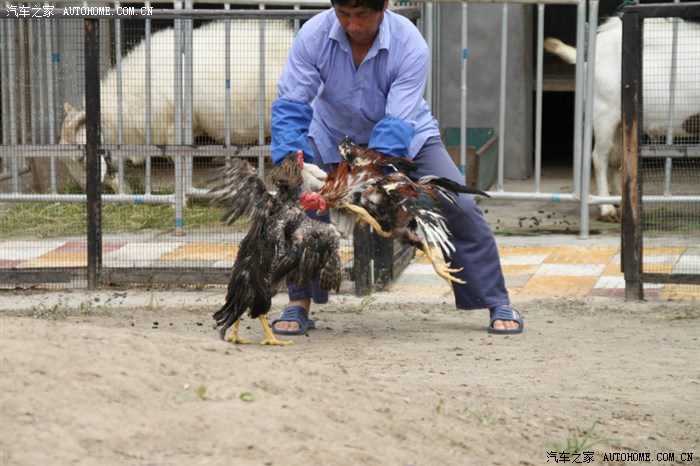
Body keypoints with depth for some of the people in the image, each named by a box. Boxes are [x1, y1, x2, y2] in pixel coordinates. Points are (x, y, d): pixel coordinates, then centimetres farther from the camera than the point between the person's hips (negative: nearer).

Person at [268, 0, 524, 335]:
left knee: (459, 206, -15)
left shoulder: (410, 45, -31)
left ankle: (497, 303, 0)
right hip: (334, 136, 1)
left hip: (407, 140, -1)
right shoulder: (313, 36, -27)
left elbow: (397, 125, -36)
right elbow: (290, 105, -28)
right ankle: (298, 304, -5)